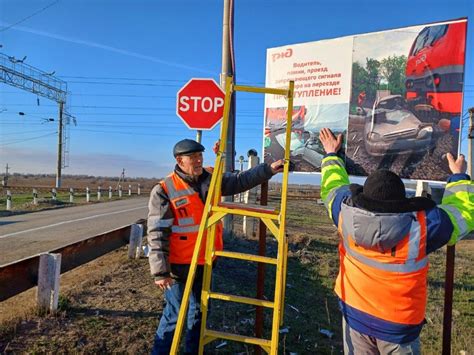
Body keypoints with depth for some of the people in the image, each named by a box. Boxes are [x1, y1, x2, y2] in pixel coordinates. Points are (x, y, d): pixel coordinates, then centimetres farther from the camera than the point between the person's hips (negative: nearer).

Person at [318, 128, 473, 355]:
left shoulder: (346, 213, -20)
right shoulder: (422, 225, -23)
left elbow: (333, 186, 3)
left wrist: (331, 154, 19)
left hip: (354, 314, 2)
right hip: (399, 324, -2)